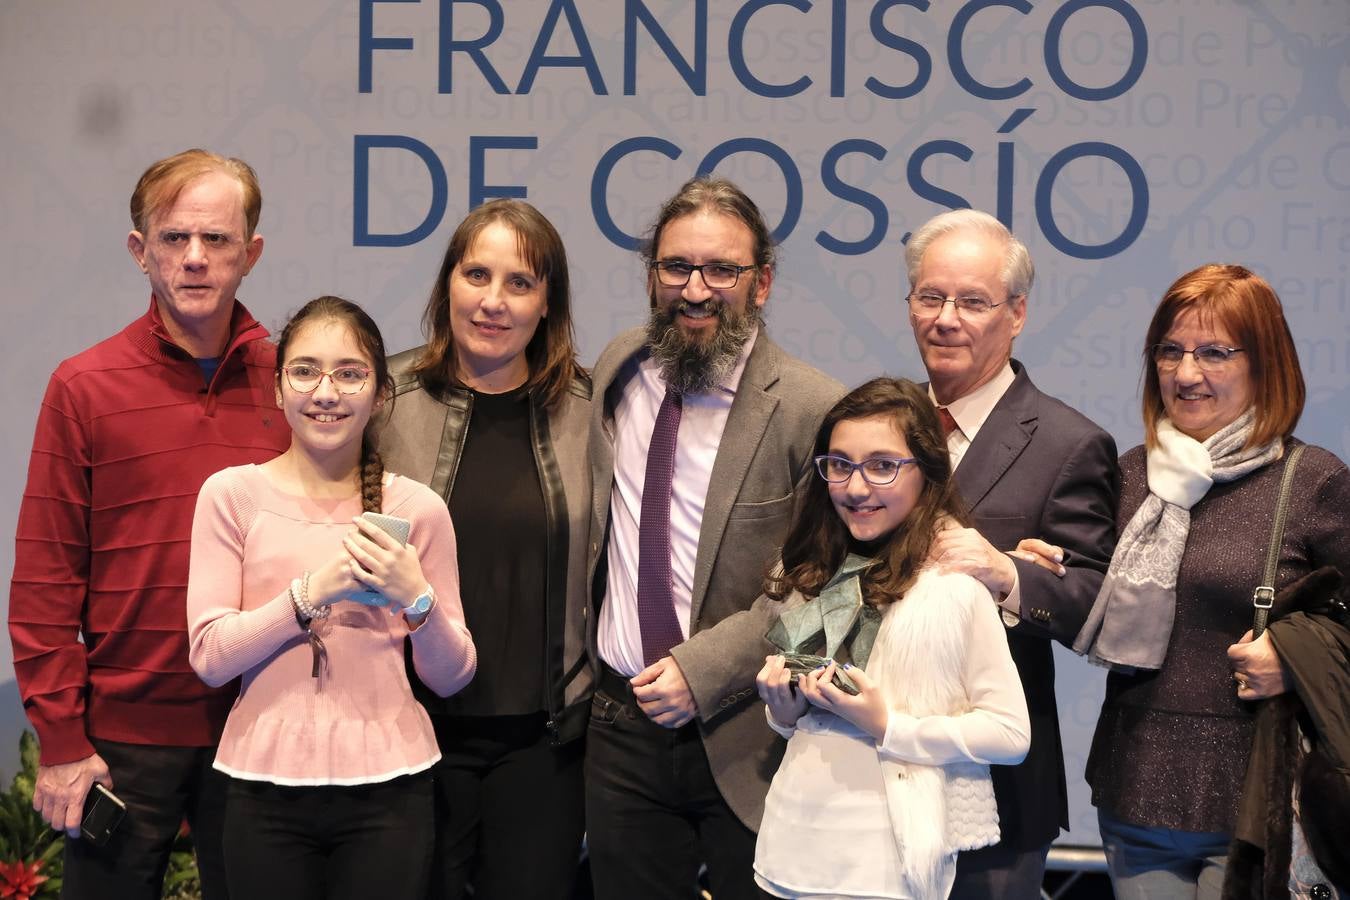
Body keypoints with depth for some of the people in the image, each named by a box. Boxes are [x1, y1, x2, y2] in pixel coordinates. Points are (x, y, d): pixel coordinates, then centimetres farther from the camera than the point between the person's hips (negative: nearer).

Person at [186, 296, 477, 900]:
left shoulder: (417, 508, 1)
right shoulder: (232, 495, -1)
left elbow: (452, 678, 3)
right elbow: (210, 657, -6)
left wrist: (417, 597, -15)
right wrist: (312, 592, -18)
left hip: (387, 788, 0)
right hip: (265, 784, 0)